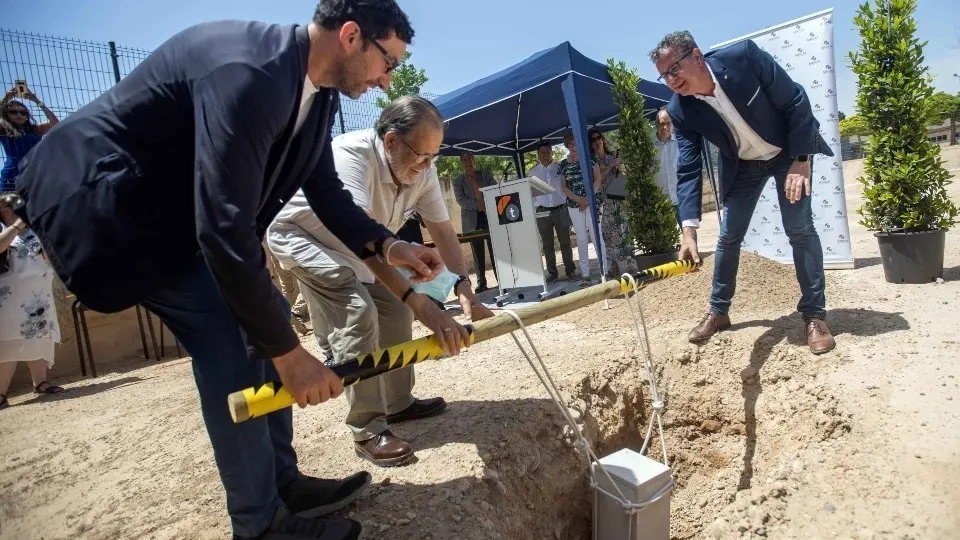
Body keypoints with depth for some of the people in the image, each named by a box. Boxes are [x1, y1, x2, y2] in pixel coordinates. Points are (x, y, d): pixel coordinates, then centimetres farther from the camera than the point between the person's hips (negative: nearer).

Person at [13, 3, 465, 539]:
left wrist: (386, 245, -8)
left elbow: (326, 188, 8)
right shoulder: (249, 71, -31)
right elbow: (223, 227, -35)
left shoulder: (318, 90, 0)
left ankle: (283, 480, 18)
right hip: (109, 198, -9)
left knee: (265, 317, 4)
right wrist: (288, 351, -29)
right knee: (231, 341, -15)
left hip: (181, 208, 10)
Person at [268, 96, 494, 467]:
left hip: (352, 246, 8)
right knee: (357, 313, -23)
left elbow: (443, 230, -13)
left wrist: (463, 288, -28)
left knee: (395, 311, 5)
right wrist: (416, 299, -56)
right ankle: (367, 432, -11)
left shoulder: (422, 171, -16)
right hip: (301, 236, -7)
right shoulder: (350, 154, -38)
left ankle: (397, 403, 24)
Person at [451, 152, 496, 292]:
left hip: (490, 216, 0)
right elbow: (460, 200, -5)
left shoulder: (486, 175, 11)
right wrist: (477, 205, -15)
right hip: (472, 221, 0)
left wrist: (485, 204, -13)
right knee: (478, 254, 0)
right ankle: (481, 282, 4)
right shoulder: (458, 180, 7)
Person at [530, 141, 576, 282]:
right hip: (543, 212, 1)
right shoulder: (533, 172, 6)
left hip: (560, 210, -1)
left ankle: (570, 270, 14)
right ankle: (552, 273, 15)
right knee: (547, 244, 6)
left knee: (565, 242, 4)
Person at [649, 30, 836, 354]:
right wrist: (689, 230, -34)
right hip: (742, 166, 3)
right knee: (728, 236, 4)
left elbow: (796, 102, -20)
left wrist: (801, 161, -24)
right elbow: (688, 170, -24)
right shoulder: (680, 111, -23)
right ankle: (718, 311, 19)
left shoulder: (744, 56, -30)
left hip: (788, 151, -2)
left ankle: (814, 315, 1)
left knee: (800, 228, -11)